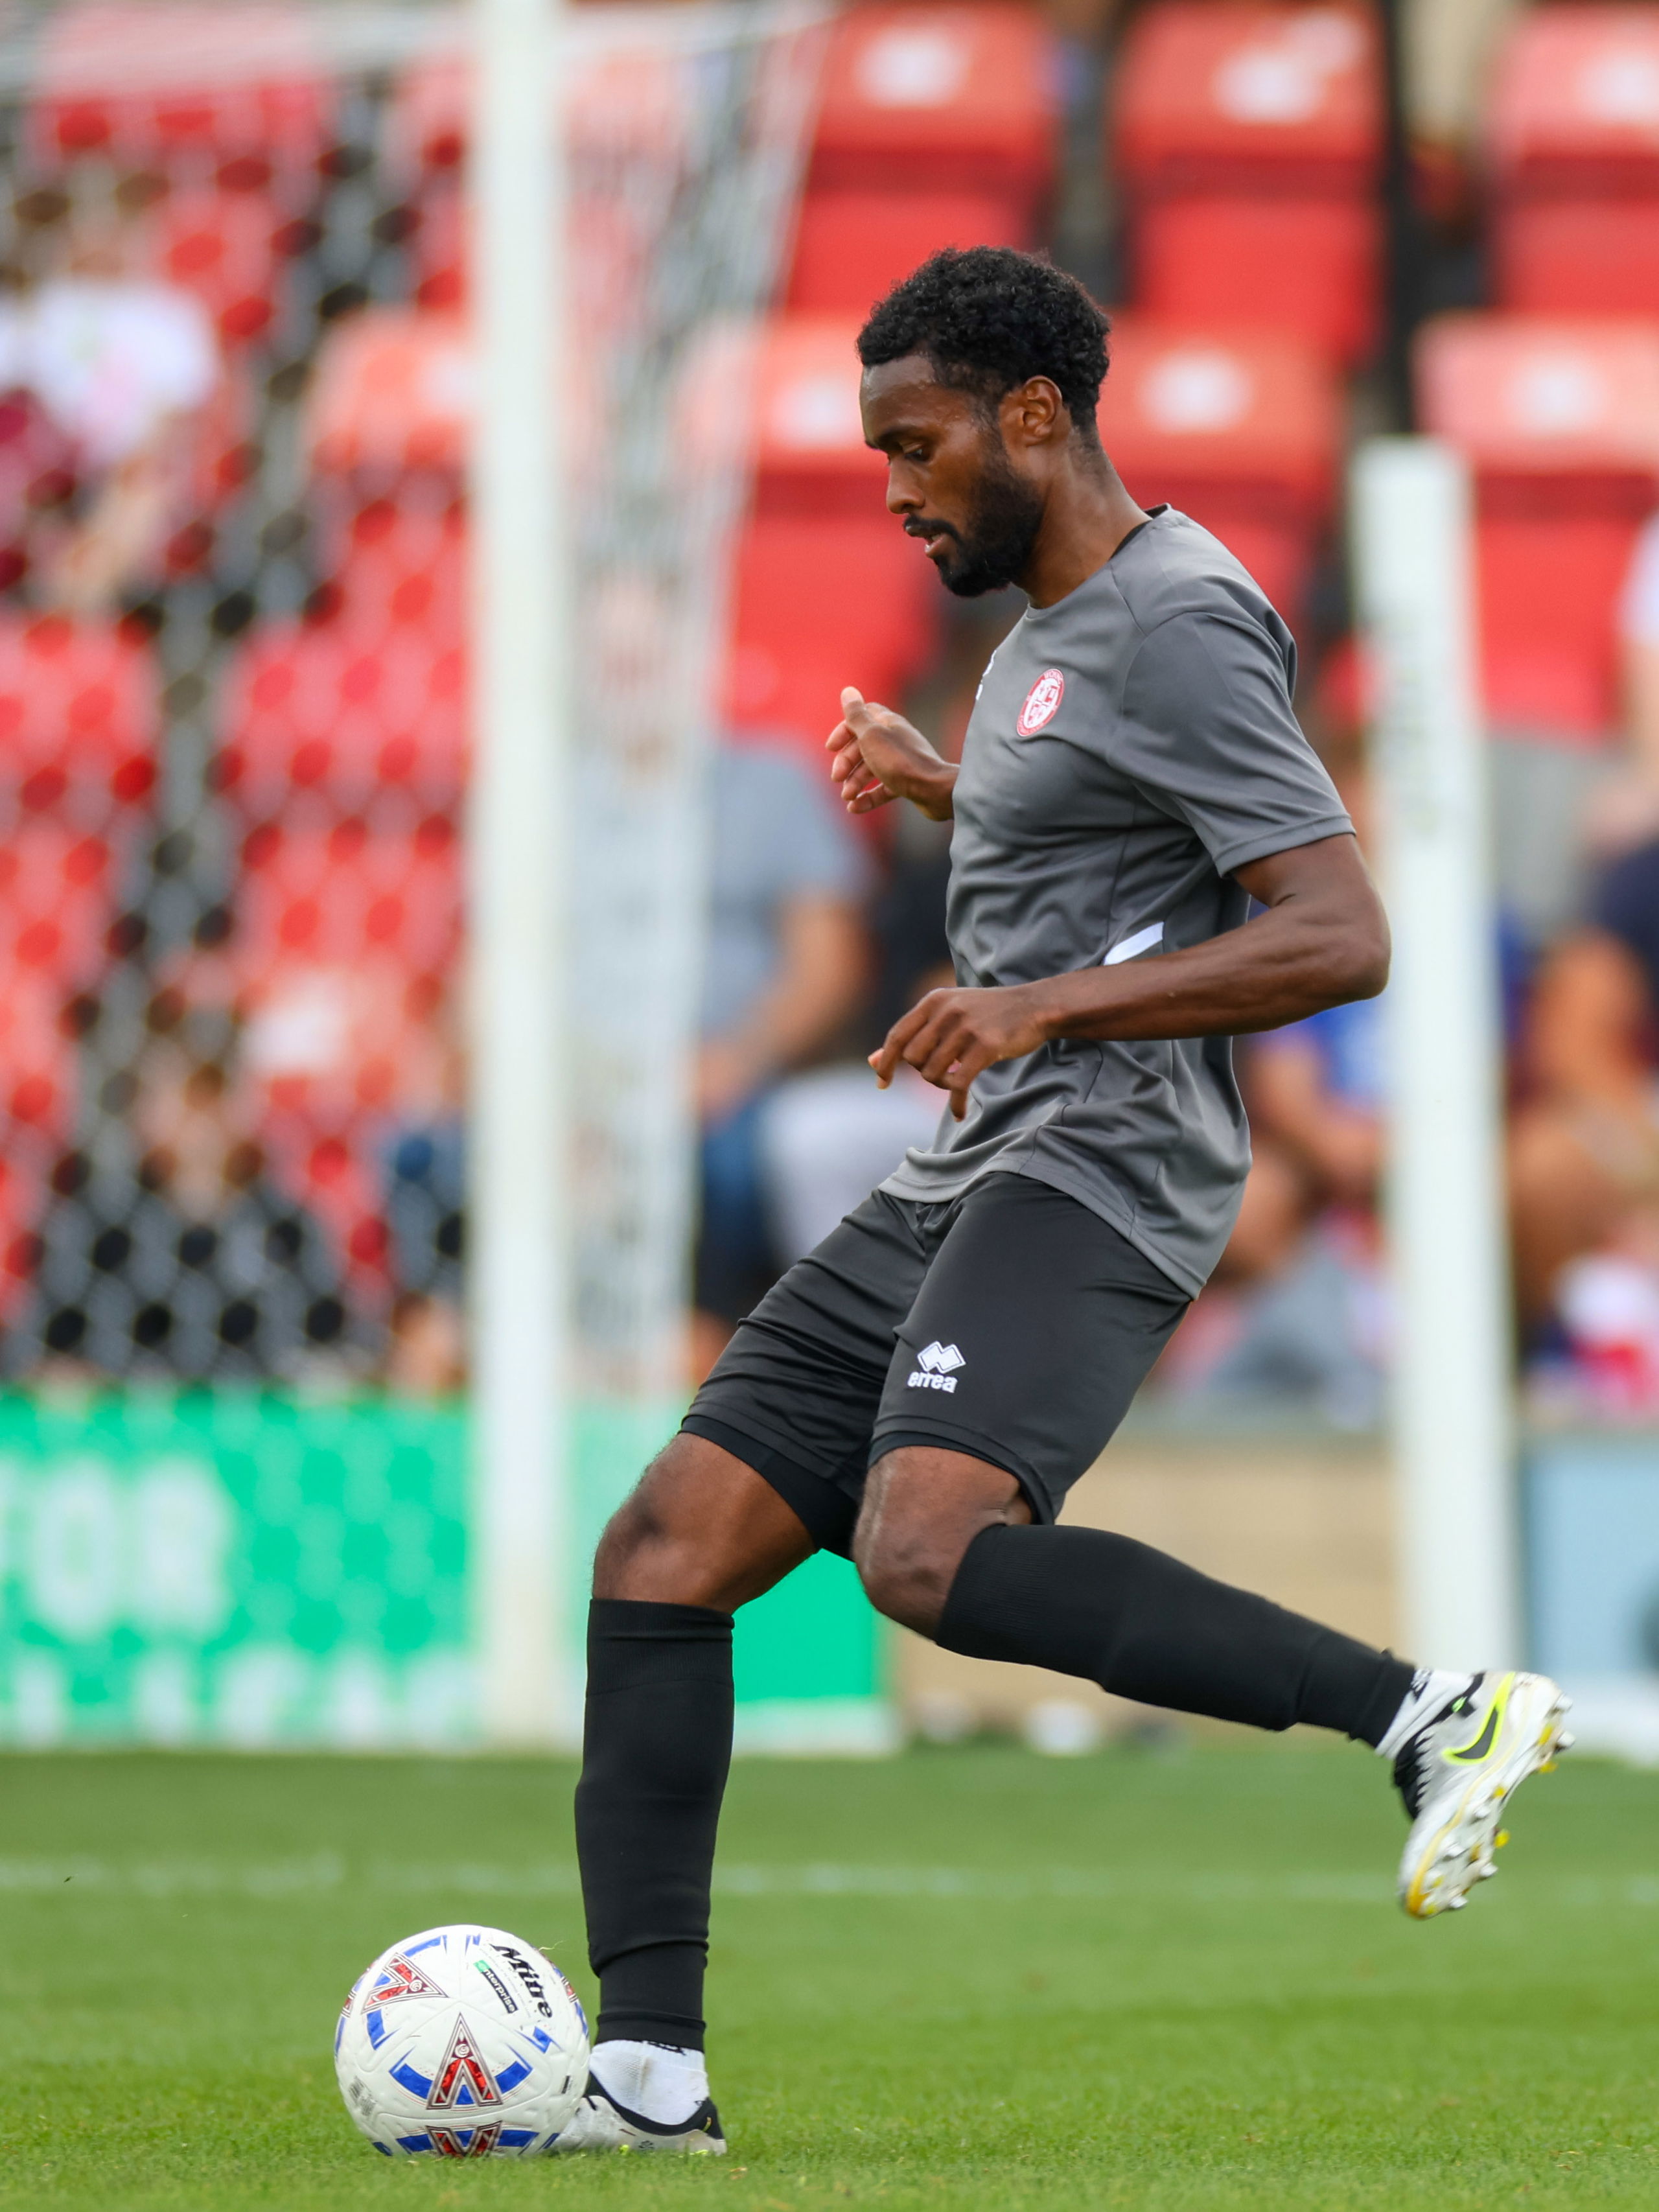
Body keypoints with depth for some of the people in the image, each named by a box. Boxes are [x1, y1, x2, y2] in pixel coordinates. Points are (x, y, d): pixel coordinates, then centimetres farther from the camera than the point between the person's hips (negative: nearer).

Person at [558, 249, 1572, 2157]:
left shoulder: (1179, 626, -11)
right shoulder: (1049, 624, 20)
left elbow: (1340, 938, -21)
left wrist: (1051, 1002, -27)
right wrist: (934, 783, 39)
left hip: (1092, 1178, -10)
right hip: (954, 1194, 10)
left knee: (928, 1551, -33)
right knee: (665, 1551, 0)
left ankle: (1423, 1714, -26)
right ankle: (646, 2072, -1)